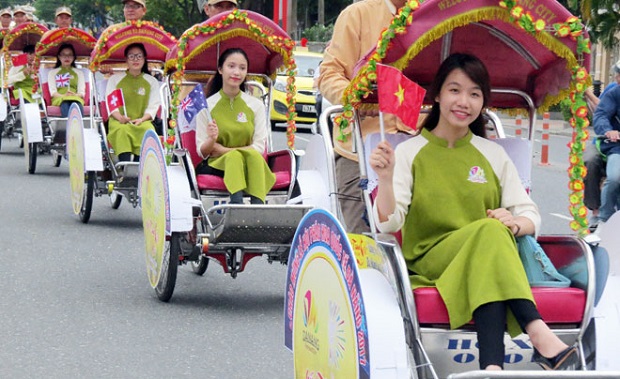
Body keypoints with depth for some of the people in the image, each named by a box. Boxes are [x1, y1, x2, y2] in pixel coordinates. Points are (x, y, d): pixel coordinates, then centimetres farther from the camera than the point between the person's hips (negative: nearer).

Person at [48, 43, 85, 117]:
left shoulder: (79, 72, 28)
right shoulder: (53, 72, 24)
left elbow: (82, 91, 14)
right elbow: (52, 91, 8)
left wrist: (75, 95, -11)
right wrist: (63, 96, -15)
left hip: (76, 98, 1)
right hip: (59, 99, -1)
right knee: (65, 104, -41)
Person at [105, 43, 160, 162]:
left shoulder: (152, 82, 16)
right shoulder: (115, 79, 14)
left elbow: (153, 106, 6)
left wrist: (141, 119, -13)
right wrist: (119, 117, -16)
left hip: (142, 121, 1)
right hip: (119, 121, -1)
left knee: (148, 130, -34)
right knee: (122, 130, -36)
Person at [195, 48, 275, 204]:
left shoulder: (256, 106, 8)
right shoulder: (206, 105, 3)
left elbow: (259, 148, 2)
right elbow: (202, 152, 2)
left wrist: (224, 149, -9)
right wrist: (211, 140, -21)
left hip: (251, 164, 2)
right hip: (215, 165, -1)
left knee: (253, 155, -32)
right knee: (235, 157, -34)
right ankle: (237, 205, -57)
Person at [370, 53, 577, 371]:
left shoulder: (493, 155, 14)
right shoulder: (410, 152, 6)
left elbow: (530, 216, 10)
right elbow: (389, 223, -5)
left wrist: (515, 223, -14)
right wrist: (385, 179, -24)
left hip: (496, 260, 2)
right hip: (429, 260, -2)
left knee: (497, 230, -35)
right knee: (489, 230, -33)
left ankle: (492, 364, -50)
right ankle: (539, 333, -50)